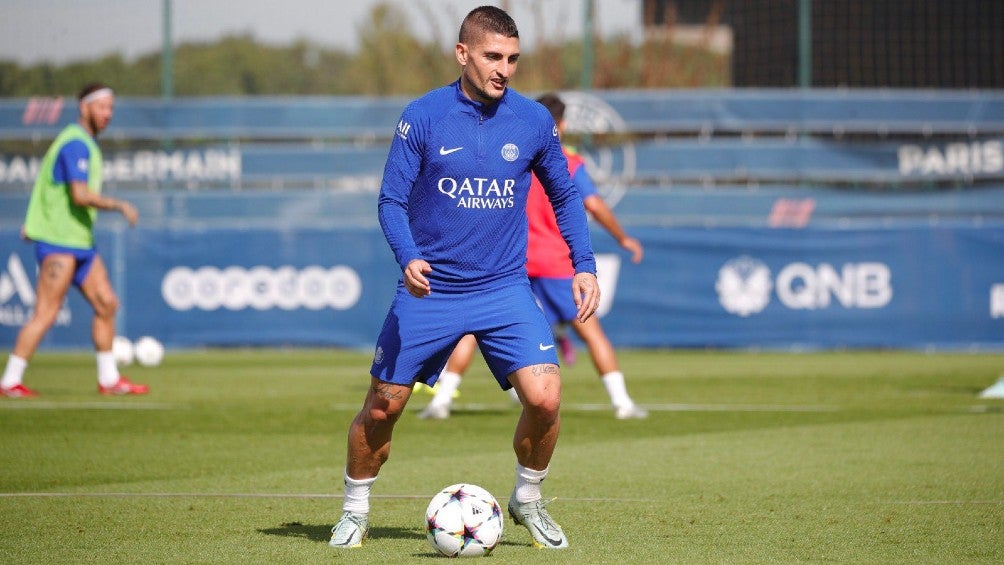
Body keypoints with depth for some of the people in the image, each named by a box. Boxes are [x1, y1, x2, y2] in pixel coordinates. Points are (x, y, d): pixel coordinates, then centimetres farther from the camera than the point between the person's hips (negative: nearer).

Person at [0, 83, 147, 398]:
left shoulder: (86, 143, 17)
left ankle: (108, 379, 14)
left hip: (81, 242, 10)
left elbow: (51, 185, 26)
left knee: (107, 304, 7)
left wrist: (35, 222, 26)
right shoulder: (75, 144, -15)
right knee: (46, 313, -11)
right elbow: (80, 195, -25)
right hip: (58, 241, -10)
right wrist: (120, 206, -18)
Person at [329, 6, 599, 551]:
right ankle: (355, 511, 27)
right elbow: (392, 201, -4)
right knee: (382, 406, 3)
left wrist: (584, 265, 2)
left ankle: (528, 499, 9)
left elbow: (564, 197, 13)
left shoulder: (533, 120, -1)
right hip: (428, 288, -1)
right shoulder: (422, 117, -7)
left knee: (544, 397, -17)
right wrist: (408, 258, -22)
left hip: (505, 288, 1)